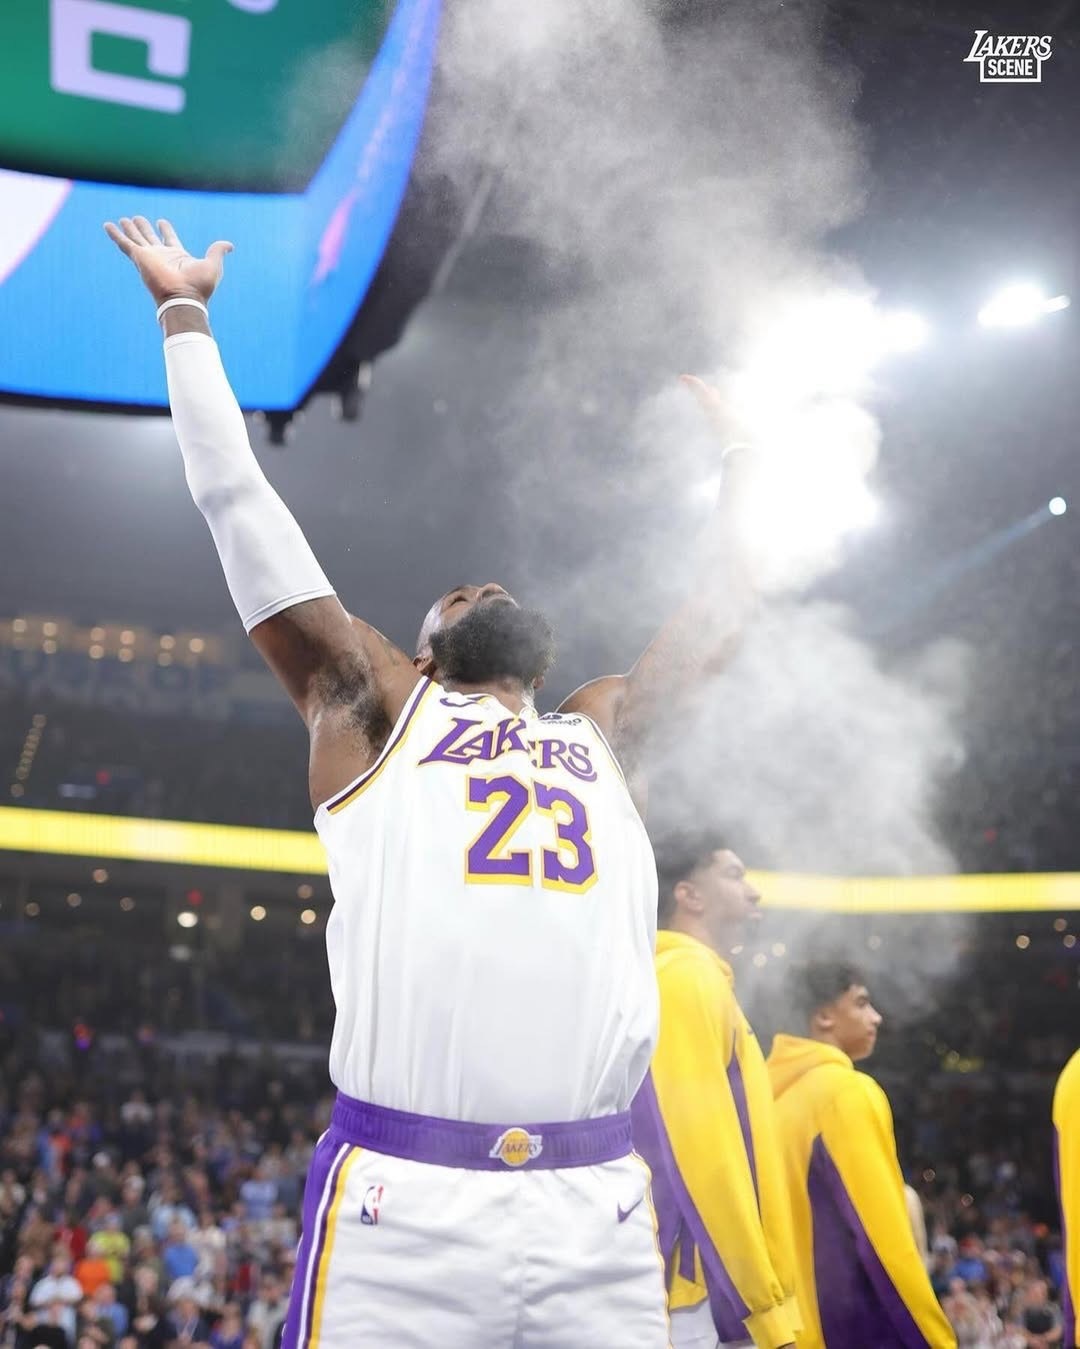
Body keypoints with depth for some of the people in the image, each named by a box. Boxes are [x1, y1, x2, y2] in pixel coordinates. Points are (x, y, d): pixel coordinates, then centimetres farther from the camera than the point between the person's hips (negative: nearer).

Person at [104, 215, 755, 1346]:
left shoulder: (602, 733, 24)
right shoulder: (372, 706, 16)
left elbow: (716, 615, 33)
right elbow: (235, 496, 17)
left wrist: (741, 461, 44)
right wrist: (184, 313, 24)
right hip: (399, 1206, -3)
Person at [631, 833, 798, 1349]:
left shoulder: (691, 979, 20)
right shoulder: (688, 978, -9)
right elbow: (705, 1157, -17)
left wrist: (764, 1300, 17)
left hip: (691, 1292, 9)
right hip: (685, 1294, -9)